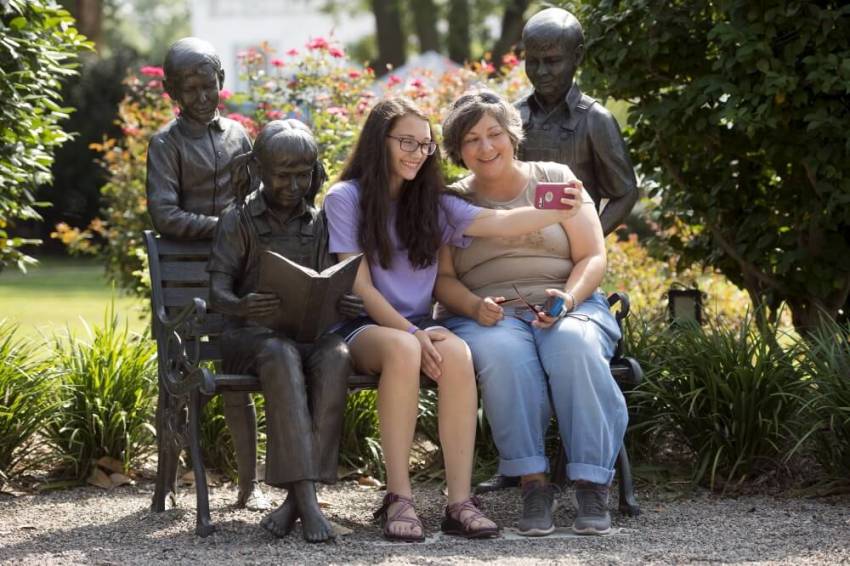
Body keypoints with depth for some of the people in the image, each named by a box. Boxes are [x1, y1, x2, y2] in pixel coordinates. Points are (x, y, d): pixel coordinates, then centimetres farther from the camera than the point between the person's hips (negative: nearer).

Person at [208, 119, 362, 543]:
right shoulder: (237, 222, 5)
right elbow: (217, 289, -6)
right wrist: (240, 306, -31)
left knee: (336, 356, -34)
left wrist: (342, 305, -16)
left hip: (309, 332, 3)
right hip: (250, 334, -3)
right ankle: (305, 497, -45)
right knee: (282, 356, -38)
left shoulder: (318, 224, 15)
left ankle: (298, 495, -36)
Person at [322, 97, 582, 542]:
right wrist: (411, 332, -19)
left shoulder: (431, 203, 13)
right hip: (362, 328, -4)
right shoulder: (346, 198, 1)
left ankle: (459, 501, -35)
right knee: (402, 349, -38)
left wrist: (555, 213, -25)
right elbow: (359, 285, -6)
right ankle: (398, 499, -35)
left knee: (457, 354, -32)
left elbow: (498, 222, -5)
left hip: (417, 326, 4)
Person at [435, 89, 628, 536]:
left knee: (574, 345, -36)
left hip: (567, 308, 0)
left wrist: (568, 299, -14)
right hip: (488, 317, 0)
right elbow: (443, 279, 7)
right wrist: (475, 306, -16)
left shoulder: (555, 180, 13)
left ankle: (592, 485, -33)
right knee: (504, 354, -38)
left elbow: (592, 258, 7)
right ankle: (533, 484, -33)